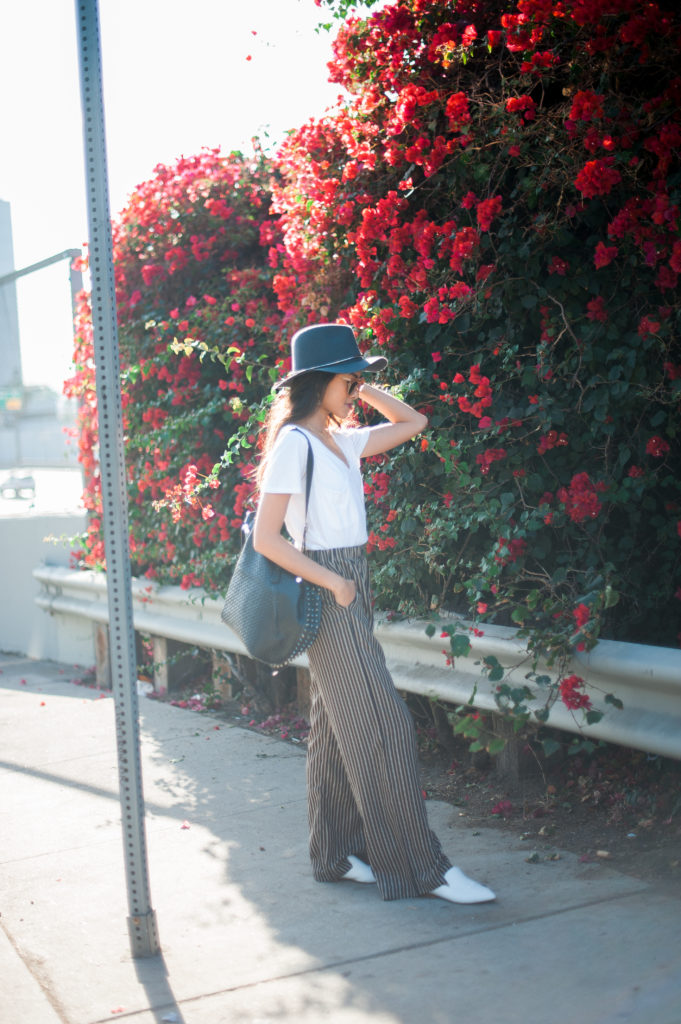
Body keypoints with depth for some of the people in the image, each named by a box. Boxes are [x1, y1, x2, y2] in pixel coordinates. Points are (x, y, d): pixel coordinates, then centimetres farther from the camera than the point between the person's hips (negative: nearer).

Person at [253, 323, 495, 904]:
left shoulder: (342, 441, 12)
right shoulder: (294, 443, -12)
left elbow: (413, 423, 24)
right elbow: (266, 538, -16)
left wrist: (366, 391, 11)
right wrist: (333, 583, -15)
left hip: (350, 589, 9)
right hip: (326, 592, -9)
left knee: (337, 726, 12)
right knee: (382, 726, -7)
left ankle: (335, 855, 21)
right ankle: (420, 867, -1)